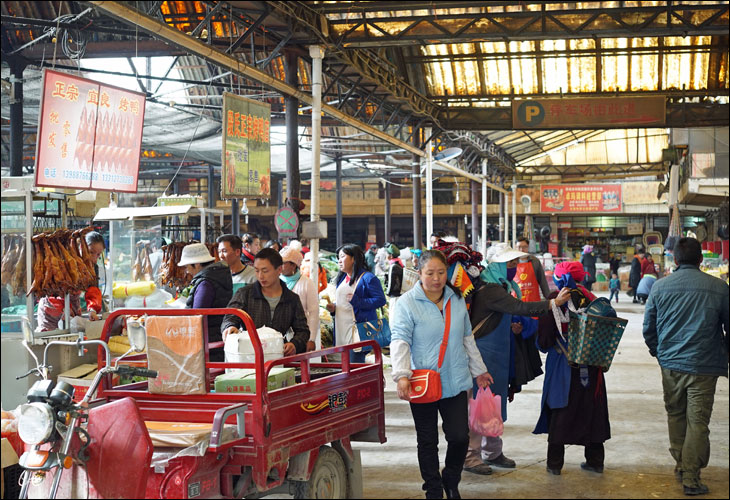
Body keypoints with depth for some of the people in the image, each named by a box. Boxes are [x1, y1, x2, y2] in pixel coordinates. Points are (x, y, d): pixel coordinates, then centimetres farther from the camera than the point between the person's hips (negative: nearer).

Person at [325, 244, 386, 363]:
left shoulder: (367, 278, -8)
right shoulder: (341, 278, 18)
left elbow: (381, 300, -14)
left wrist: (358, 302, -22)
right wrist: (333, 307, 7)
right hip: (342, 332, 8)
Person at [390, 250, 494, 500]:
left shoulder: (457, 300, 9)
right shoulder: (406, 304, -8)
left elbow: (467, 338, 20)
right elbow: (400, 341, -15)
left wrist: (479, 370, 24)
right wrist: (401, 375, -28)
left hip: (455, 383, 3)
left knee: (459, 436, 1)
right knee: (427, 442, 8)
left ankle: (451, 480, 28)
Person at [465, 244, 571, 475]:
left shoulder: (501, 287, 13)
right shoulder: (489, 289, -20)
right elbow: (519, 307, -31)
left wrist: (514, 327, 3)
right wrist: (553, 303, -34)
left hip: (497, 355, 10)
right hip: (484, 354, -10)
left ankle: (492, 452, 27)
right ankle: (470, 456, 3)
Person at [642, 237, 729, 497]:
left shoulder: (660, 286, -1)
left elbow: (648, 328, 6)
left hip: (670, 363, 3)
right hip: (704, 366, -2)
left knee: (675, 415, 19)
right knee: (698, 421, 3)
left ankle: (680, 466, 28)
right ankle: (691, 477, 5)